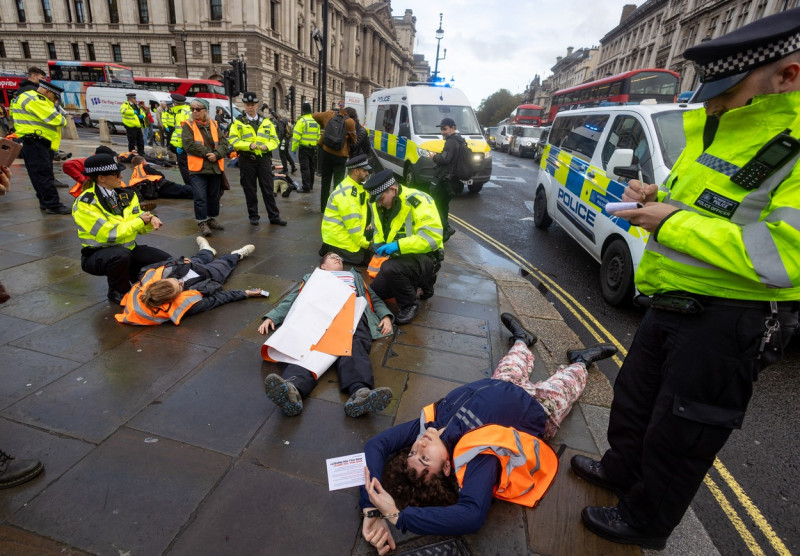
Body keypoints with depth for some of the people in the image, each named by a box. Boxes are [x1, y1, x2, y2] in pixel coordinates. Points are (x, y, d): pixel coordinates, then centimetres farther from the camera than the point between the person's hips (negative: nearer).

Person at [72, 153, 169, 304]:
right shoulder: (85, 204, -18)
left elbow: (140, 227, 5)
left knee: (166, 260, -9)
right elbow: (109, 234, -27)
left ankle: (132, 276, 17)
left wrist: (151, 219, -18)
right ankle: (117, 292, -10)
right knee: (121, 255, -40)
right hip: (97, 255, -6)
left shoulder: (126, 195, 2)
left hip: (128, 249, 6)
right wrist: (139, 221, -20)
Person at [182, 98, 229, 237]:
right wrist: (207, 153, -16)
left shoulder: (214, 125, 11)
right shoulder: (188, 125, 0)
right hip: (198, 168, -4)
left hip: (215, 167, 4)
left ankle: (212, 219, 29)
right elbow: (188, 144, -12)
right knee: (200, 197, -6)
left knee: (214, 195, 13)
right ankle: (202, 222, 4)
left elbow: (224, 143, 3)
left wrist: (216, 154, -15)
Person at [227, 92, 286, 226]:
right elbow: (233, 140, -4)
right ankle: (253, 216, 17)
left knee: (268, 189, 2)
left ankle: (274, 216, 7)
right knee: (250, 190, 6)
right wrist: (248, 145, -18)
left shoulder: (266, 121, 10)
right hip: (246, 160, -1)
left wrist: (267, 146, -11)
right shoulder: (238, 122, 3)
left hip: (264, 159, 1)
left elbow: (275, 139, 9)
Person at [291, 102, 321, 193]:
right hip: (313, 148, 6)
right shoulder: (316, 121, 8)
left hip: (304, 148, -6)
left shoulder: (302, 121, -12)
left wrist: (294, 148, -8)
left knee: (304, 168, -4)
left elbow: (296, 136, -14)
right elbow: (318, 135, 11)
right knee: (311, 167, 15)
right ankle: (310, 185, 25)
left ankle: (306, 187, -5)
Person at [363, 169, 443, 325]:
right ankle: (421, 281, 25)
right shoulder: (379, 205, 2)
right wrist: (378, 243, -5)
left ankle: (410, 305, -8)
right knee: (376, 291, 10)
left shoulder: (417, 201, -22)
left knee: (389, 268, -35)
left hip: (425, 257, -9)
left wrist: (398, 245, -34)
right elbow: (378, 230, 19)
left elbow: (432, 236, -30)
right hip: (400, 257, 9)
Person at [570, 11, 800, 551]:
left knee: (678, 436, 10)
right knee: (635, 398, 24)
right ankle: (621, 470, 50)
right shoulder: (714, 128, 6)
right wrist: (654, 198, -2)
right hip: (673, 304, 9)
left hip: (727, 323, -8)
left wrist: (673, 222, -24)